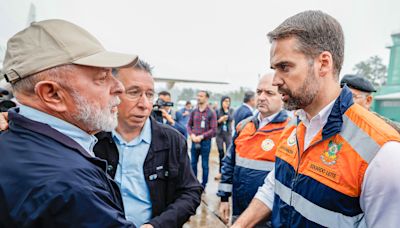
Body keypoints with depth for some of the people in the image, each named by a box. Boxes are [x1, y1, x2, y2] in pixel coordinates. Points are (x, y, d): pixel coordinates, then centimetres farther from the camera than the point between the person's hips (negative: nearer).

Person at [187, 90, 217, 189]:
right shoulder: (194, 111, 5)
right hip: (194, 141, 4)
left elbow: (213, 129, -9)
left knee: (204, 165, 5)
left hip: (205, 141, -4)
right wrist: (192, 135, -6)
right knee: (193, 163, 13)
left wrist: (201, 136, -15)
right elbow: (189, 125, 12)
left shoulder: (211, 113, -7)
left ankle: (203, 185, 17)